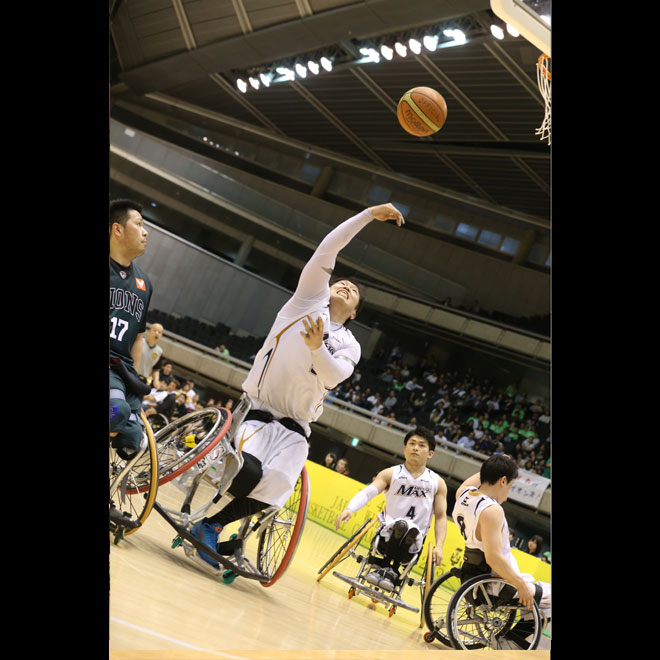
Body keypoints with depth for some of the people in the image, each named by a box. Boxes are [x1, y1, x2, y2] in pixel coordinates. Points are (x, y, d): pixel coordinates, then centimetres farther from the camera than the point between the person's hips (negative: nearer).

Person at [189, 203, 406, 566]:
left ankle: (213, 524, 2)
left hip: (295, 426, 3)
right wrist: (368, 214, -5)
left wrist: (317, 348, -28)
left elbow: (334, 376, -10)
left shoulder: (349, 346, 12)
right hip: (256, 411, -3)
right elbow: (326, 250, -4)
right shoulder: (310, 299, 7)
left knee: (274, 488, -21)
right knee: (247, 472, -29)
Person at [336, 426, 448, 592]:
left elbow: (441, 517, 5)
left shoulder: (437, 483, 8)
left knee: (411, 529, -34)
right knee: (401, 524, -34)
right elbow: (367, 492, -10)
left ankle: (390, 570, -19)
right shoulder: (391, 474, 5)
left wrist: (439, 546, -10)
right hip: (387, 537, -1)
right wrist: (350, 508, -30)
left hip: (411, 544, 1)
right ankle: (387, 568, -21)